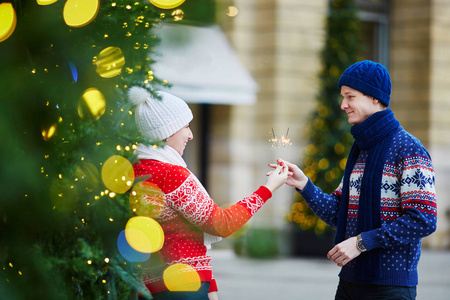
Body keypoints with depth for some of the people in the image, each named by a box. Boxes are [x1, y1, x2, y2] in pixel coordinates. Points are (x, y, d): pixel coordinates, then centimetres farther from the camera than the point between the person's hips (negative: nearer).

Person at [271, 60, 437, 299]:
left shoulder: (409, 150, -10)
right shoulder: (359, 150, 16)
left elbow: (424, 221, -18)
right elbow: (337, 215, 14)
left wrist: (362, 242, -18)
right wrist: (303, 185, -1)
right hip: (350, 280, 7)